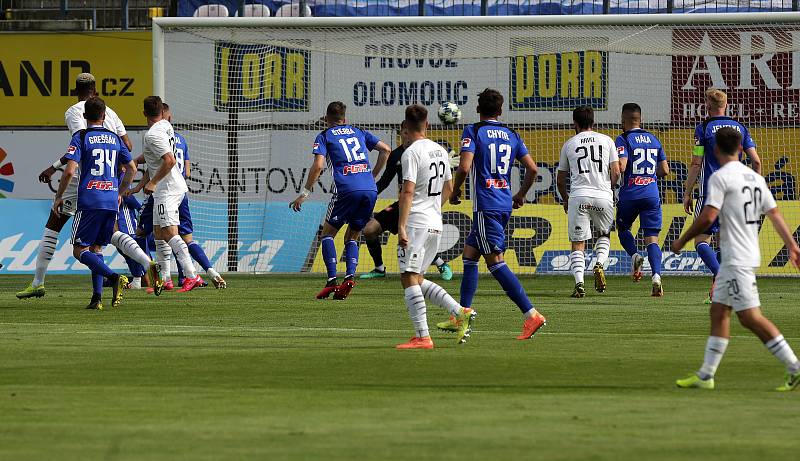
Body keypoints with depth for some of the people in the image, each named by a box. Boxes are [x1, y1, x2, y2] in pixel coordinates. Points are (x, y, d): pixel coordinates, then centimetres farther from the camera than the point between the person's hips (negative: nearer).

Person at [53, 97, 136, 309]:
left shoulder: (81, 137, -2)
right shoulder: (115, 138, 12)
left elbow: (70, 171, -11)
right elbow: (132, 168, 17)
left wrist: (59, 197, 2)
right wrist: (119, 193, 31)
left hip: (90, 201, -5)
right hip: (111, 201, 5)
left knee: (79, 250, 0)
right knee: (96, 249, 14)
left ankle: (114, 277, -22)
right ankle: (97, 297, 0)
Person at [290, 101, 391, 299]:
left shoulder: (324, 136, 9)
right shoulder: (358, 132, 22)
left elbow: (318, 165, -4)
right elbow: (385, 149, 18)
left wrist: (304, 194, 1)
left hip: (346, 190, -4)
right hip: (370, 190, 4)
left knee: (328, 233, 11)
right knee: (352, 237, 17)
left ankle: (332, 280, -5)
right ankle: (350, 277, -6)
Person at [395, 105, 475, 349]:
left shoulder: (412, 153, -12)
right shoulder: (440, 151, 13)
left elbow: (408, 191, -19)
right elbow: (448, 187, 23)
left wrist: (401, 226, -20)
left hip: (416, 223, -8)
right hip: (436, 224, 8)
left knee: (409, 278, -7)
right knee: (418, 279, 16)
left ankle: (422, 336, -12)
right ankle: (461, 312, 4)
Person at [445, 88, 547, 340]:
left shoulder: (473, 131, -6)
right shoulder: (511, 135, 11)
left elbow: (464, 167, -17)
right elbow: (532, 168, 8)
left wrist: (455, 191, 1)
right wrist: (521, 195, 23)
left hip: (486, 205, -7)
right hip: (505, 204, 7)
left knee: (495, 261, -11)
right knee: (469, 254, 19)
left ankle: (531, 314, -22)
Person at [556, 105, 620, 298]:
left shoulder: (569, 144, 9)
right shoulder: (607, 141, 9)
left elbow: (560, 180, 15)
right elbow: (616, 173, 3)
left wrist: (565, 199, 31)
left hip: (578, 196, -1)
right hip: (603, 196, 1)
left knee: (578, 243, 4)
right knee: (604, 234, 23)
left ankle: (579, 283, -11)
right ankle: (600, 263, -4)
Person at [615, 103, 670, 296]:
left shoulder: (623, 140, -5)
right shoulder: (654, 140, 12)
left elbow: (621, 167, -18)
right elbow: (665, 170, 13)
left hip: (630, 194, -3)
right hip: (652, 194, 3)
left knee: (622, 228, 22)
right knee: (652, 240, 1)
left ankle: (634, 255, -5)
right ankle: (656, 275, -20)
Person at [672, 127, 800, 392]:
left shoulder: (720, 177, -11)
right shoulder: (755, 178, 13)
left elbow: (708, 217, -18)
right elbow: (774, 213, 15)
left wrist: (682, 241, -6)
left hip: (737, 259, -9)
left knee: (750, 317, -11)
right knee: (718, 311, 13)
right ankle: (705, 376, 14)